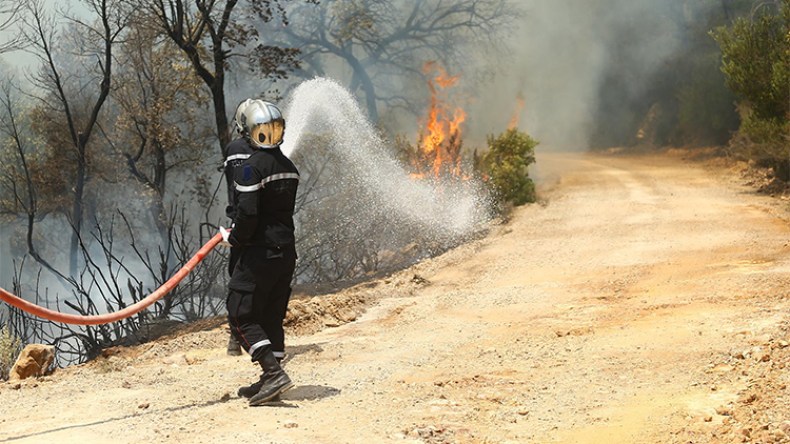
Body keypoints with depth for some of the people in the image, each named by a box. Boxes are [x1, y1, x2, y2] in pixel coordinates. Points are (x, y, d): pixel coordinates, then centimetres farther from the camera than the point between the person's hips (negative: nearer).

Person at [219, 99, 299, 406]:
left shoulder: (251, 168, -16)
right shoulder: (289, 167, 10)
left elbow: (247, 213, -23)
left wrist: (234, 239, -5)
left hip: (259, 253, -8)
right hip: (286, 251, 8)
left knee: (242, 317, -3)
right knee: (272, 317, 14)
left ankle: (274, 372, -15)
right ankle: (270, 380, 17)